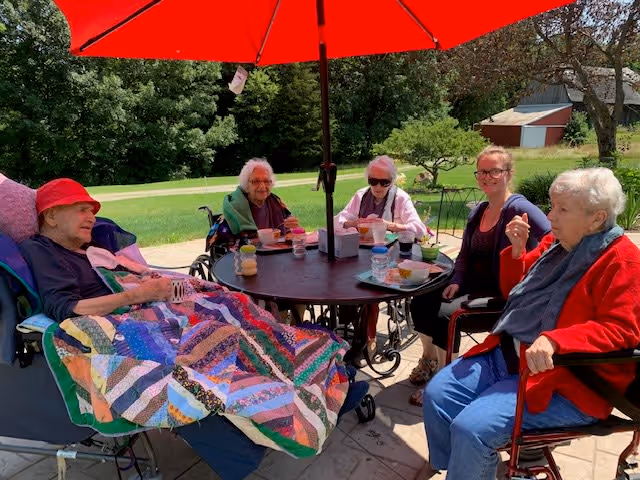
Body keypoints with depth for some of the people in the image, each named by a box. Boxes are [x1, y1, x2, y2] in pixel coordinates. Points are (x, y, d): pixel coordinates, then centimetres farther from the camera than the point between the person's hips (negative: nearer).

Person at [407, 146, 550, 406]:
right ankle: (429, 359, 19)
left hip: (502, 294, -7)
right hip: (474, 286, 8)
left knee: (444, 314, -24)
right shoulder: (477, 212, 10)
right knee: (421, 302, -4)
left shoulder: (519, 208, -14)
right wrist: (457, 282, 2)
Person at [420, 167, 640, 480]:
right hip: (505, 354, 8)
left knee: (470, 428, -23)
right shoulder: (555, 242, 11)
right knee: (436, 395, -1)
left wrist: (554, 340, -35)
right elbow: (513, 292, 18)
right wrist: (517, 249, 0)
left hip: (561, 378, -8)